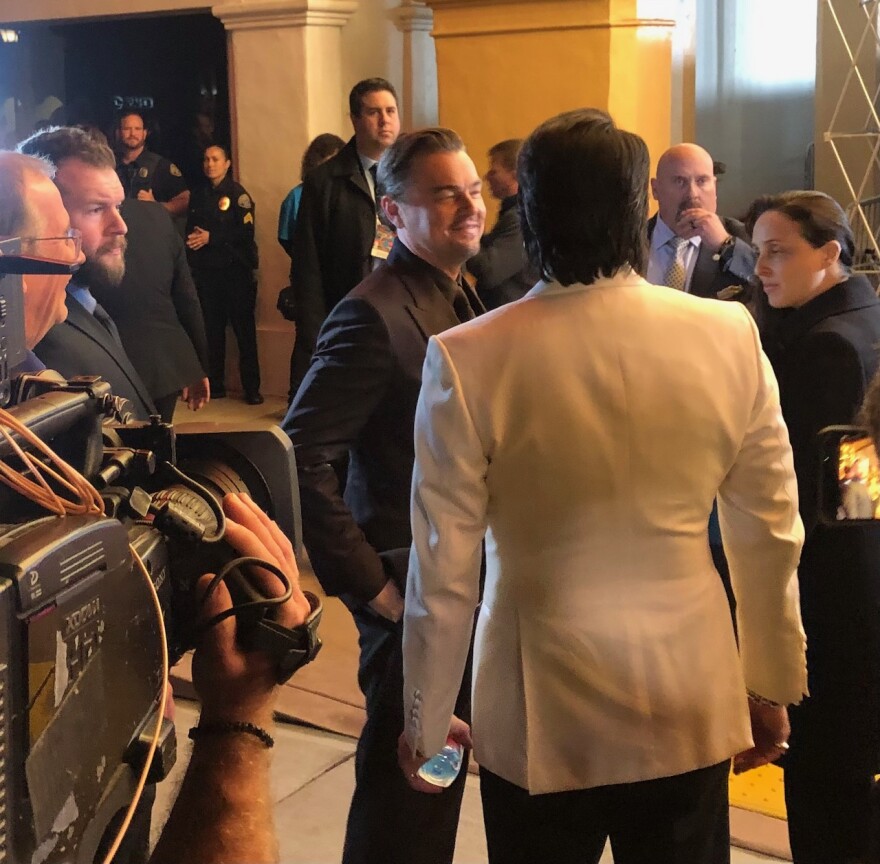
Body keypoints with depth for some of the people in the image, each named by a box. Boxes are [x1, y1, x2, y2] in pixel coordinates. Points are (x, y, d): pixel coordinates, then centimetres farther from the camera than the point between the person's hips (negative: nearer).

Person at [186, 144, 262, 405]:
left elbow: (246, 231, -12)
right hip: (207, 271, 5)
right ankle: (214, 384, 13)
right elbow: (190, 230, 19)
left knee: (244, 329, -5)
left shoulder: (237, 193, -1)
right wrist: (192, 240, -1)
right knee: (211, 329, 5)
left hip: (235, 269, -5)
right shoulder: (200, 196, 16)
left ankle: (252, 388, -3)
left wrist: (211, 238, -14)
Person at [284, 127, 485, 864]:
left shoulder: (461, 296, 8)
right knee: (406, 784, 8)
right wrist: (368, 582, -21)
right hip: (414, 589, -8)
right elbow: (302, 459, -25)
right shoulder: (374, 315, -20)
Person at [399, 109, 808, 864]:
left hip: (540, 713, -1)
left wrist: (426, 719, 3)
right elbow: (771, 534, -2)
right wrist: (772, 683, 13)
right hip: (690, 706, 2)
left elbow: (445, 567, -11)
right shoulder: (729, 338, -10)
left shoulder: (469, 359, -16)